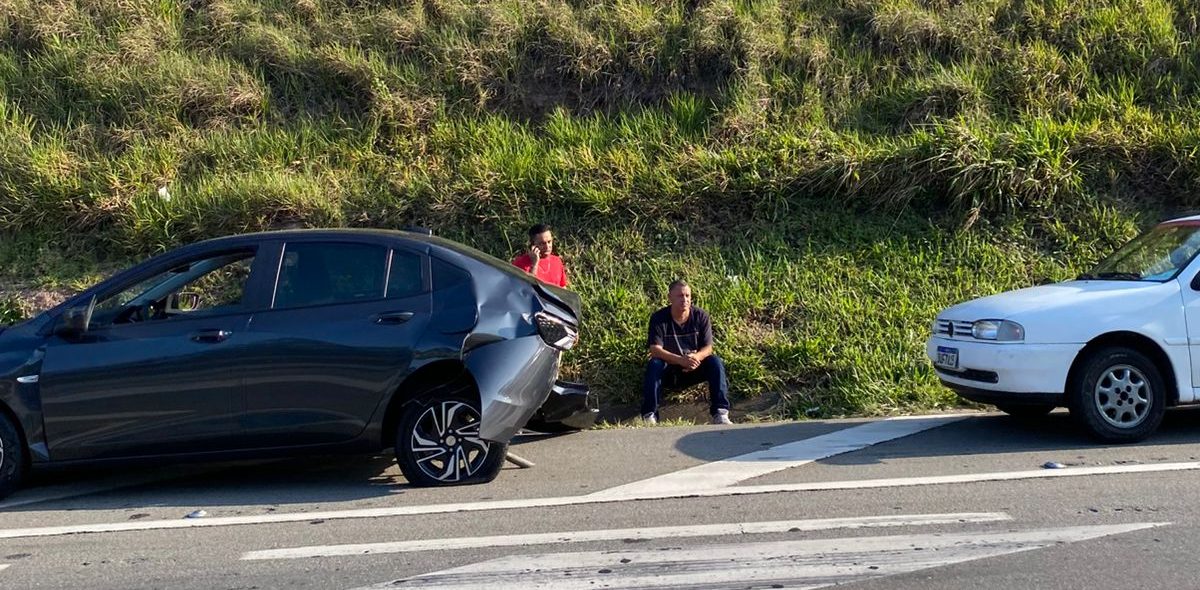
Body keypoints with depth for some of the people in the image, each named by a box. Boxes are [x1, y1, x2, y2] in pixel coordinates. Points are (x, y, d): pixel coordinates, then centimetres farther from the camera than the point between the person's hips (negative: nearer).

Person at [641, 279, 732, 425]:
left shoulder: (701, 316, -8)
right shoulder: (658, 318, -14)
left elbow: (708, 347, -10)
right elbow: (655, 350, -23)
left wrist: (696, 357, -36)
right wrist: (681, 360, -39)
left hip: (693, 370, 2)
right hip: (668, 372, -1)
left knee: (715, 362, -24)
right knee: (655, 364, -32)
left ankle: (720, 413, -29)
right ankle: (649, 416, -35)